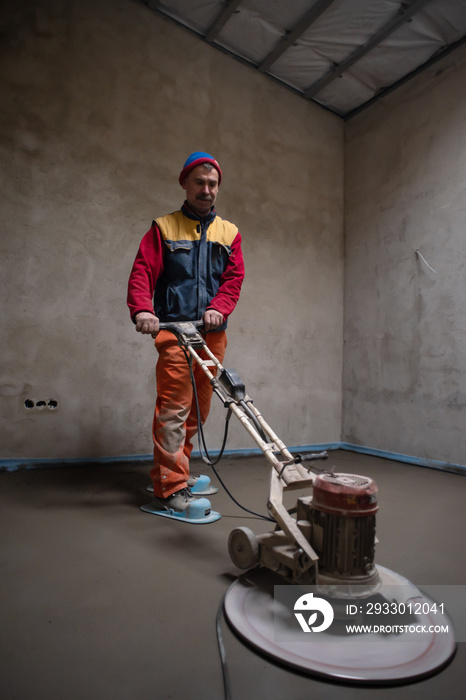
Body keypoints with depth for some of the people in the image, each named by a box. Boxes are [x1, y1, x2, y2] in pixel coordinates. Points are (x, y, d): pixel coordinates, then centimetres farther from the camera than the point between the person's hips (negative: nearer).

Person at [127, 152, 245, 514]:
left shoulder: (229, 233, 17)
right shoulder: (163, 228, 8)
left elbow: (234, 277, 6)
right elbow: (142, 273, -3)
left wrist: (219, 307, -14)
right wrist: (141, 309, -23)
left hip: (212, 333, 4)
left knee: (199, 407, 10)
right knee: (174, 406, -10)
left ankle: (179, 468, 27)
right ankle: (171, 486, -5)